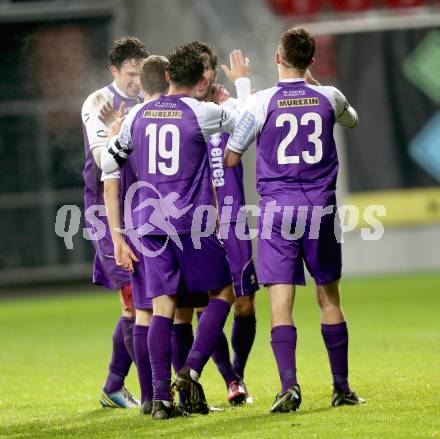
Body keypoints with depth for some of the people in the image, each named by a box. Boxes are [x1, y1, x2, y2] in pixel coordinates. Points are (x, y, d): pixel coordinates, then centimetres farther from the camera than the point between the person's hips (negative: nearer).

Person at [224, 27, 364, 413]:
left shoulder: (262, 102, -6)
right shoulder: (329, 98, 3)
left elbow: (231, 158, 2)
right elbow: (352, 121, 28)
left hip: (277, 207, -2)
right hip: (321, 207, 2)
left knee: (281, 304, -4)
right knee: (330, 300, 12)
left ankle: (289, 384, -19)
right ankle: (342, 387, 17)